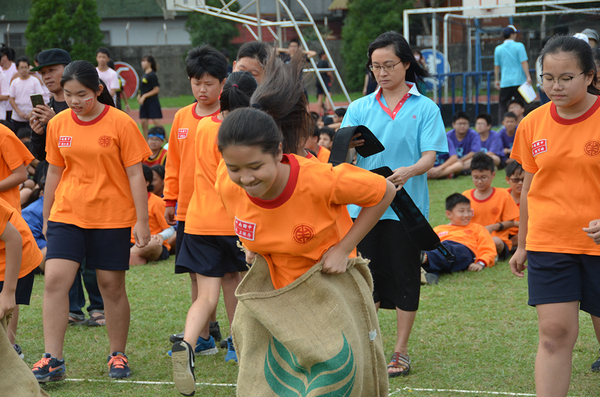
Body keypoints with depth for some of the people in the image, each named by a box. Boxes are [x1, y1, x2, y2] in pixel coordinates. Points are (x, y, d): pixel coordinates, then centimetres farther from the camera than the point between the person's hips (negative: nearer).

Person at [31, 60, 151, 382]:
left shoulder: (120, 123, -8)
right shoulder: (58, 124, 3)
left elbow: (135, 174, -6)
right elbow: (54, 172, 12)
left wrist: (141, 221, -8)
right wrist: (46, 218, 15)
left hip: (112, 217, -3)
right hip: (67, 214, 3)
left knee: (111, 285, 5)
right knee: (55, 280, -10)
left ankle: (118, 355, 22)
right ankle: (52, 360, -5)